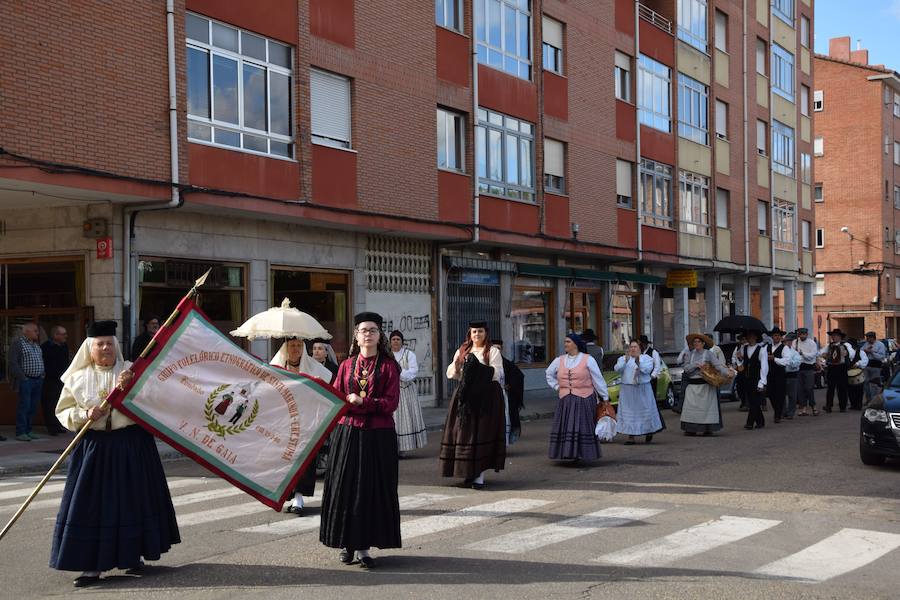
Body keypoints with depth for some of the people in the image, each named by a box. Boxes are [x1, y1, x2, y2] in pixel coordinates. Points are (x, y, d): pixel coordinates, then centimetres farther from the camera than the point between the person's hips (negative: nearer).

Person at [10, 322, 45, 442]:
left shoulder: (36, 345, 19)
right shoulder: (17, 343, -6)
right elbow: (13, 363, -12)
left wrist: (42, 374, 13)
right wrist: (22, 377, -15)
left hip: (38, 381, 7)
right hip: (25, 381, -7)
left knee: (33, 406, 8)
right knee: (24, 406, -8)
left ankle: (28, 430, 15)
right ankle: (20, 432, -4)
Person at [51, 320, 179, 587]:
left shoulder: (131, 371, 2)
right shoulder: (78, 378, 4)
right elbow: (63, 411, 6)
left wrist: (129, 388, -20)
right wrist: (84, 415, -12)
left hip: (131, 445, 0)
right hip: (94, 447, 0)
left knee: (132, 499, 6)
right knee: (92, 504, -2)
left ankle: (133, 554, 23)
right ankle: (92, 564, 3)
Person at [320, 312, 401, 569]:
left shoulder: (388, 366, 1)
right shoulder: (347, 365, 9)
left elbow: (391, 403, -7)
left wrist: (361, 401, -14)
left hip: (378, 436, -2)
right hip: (348, 434, 2)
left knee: (372, 490, -1)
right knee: (345, 488, 4)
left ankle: (363, 546, 5)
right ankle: (347, 543, 14)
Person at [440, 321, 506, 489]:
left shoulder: (493, 352, 2)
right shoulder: (462, 351, 15)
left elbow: (497, 374, -8)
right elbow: (450, 373, 11)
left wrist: (479, 367, -20)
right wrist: (456, 366, -10)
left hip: (486, 397, -4)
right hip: (465, 395, 4)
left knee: (482, 432, -8)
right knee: (465, 431, 0)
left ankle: (480, 475, -9)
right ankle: (469, 472, 11)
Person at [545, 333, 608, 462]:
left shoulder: (588, 359, -2)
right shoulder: (559, 360, 10)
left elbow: (598, 379, 0)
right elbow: (549, 374, 27)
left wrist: (605, 397, -1)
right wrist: (557, 387, 13)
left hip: (584, 400, -4)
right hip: (565, 401, 4)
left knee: (583, 426, -4)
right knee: (565, 427, 1)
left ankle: (582, 454, 1)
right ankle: (568, 453, 7)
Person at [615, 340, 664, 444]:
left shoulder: (646, 358, 5)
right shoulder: (623, 358, 10)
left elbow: (648, 369, -12)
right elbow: (617, 369, -7)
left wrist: (638, 362, -28)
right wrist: (626, 360, -22)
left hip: (643, 389, -1)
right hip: (627, 390, 1)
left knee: (646, 411, 4)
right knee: (629, 413, -2)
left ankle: (649, 432, 27)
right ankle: (631, 437, 1)